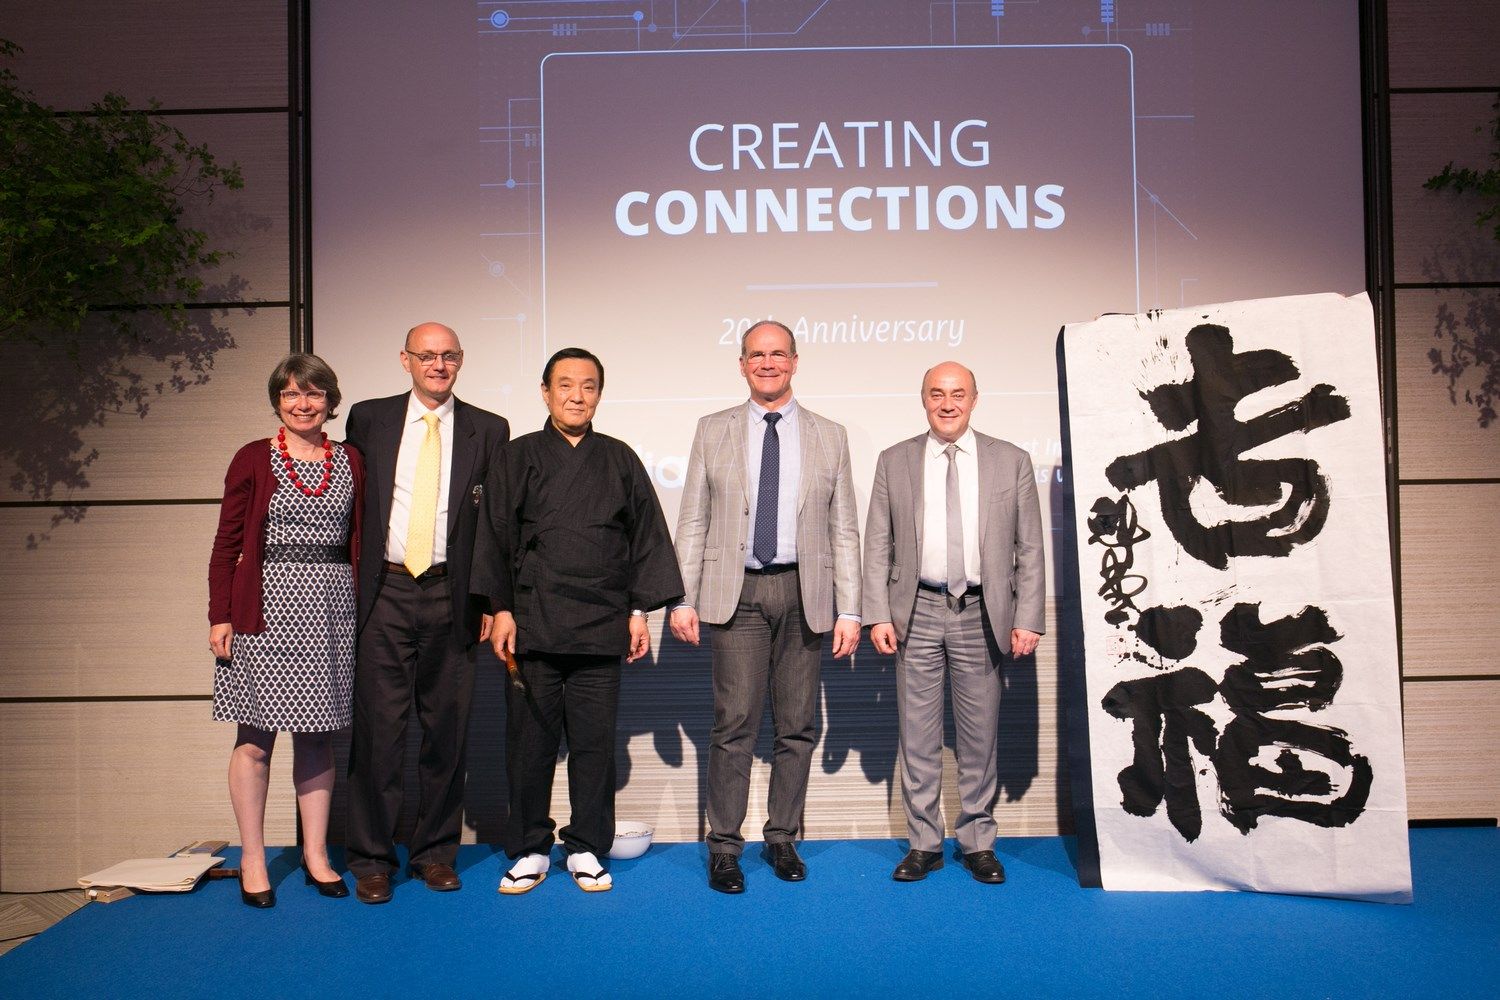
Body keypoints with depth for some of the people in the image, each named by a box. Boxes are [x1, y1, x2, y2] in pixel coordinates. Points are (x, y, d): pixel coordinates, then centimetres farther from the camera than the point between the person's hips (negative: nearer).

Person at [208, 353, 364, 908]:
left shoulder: (350, 462, 9)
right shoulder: (253, 460, 2)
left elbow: (359, 543, 10)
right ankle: (252, 861, 15)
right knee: (255, 737, 3)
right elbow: (227, 544, 1)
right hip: (267, 607, -2)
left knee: (318, 736, 9)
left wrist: (365, 609, 3)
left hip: (331, 610, 2)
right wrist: (220, 616, -5)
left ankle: (315, 853, 19)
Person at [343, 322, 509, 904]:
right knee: (378, 729, 1)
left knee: (447, 730, 7)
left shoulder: (488, 431, 6)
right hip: (384, 594, 0)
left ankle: (435, 852, 21)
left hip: (452, 597, 0)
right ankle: (371, 859, 14)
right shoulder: (369, 419, 8)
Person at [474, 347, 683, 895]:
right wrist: (500, 608, -2)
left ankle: (586, 848, 19)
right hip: (532, 623, 0)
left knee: (595, 741, 5)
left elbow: (646, 536, 10)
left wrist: (639, 610, 5)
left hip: (601, 624, 1)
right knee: (530, 739, 5)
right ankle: (530, 849, 19)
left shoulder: (619, 460, 10)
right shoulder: (520, 457, 7)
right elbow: (497, 535, 5)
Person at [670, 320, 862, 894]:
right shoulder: (713, 432, 9)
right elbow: (692, 522, 6)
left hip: (804, 594, 2)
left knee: (797, 726, 7)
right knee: (734, 724, -3)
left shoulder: (829, 437, 10)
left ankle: (783, 839, 21)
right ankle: (724, 846, 9)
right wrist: (682, 599, -3)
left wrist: (849, 611, 0)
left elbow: (844, 532, 7)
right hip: (736, 593, -1)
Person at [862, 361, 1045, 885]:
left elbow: (1029, 548, 4)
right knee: (918, 736, 6)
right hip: (918, 612, 1)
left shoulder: (1011, 461, 5)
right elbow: (877, 546, 5)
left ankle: (978, 843, 23)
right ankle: (924, 844, 20)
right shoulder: (894, 462, 6)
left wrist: (1027, 619, -3)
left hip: (981, 614, 0)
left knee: (979, 737, 8)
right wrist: (879, 615, -4)